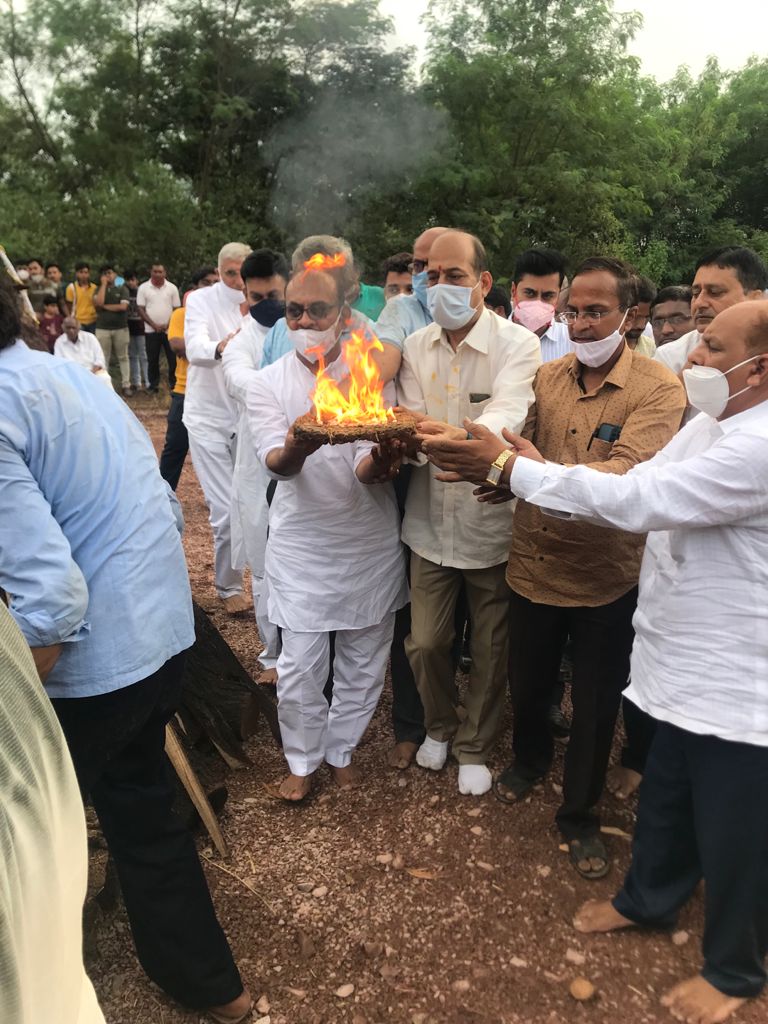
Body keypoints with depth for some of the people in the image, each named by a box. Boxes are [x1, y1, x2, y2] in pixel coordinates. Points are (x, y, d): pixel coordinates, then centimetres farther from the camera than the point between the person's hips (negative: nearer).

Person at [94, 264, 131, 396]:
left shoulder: (122, 289, 4)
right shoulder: (99, 289, 9)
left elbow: (123, 306, -11)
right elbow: (98, 302, -12)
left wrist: (105, 306, -7)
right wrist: (104, 284, -6)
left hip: (121, 328, -1)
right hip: (102, 329, 1)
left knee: (123, 357, 4)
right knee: (104, 358, 4)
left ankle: (126, 385, 8)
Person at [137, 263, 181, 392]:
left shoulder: (172, 288, 2)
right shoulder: (143, 288, 1)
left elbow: (177, 309, 3)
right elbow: (140, 309, -1)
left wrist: (168, 324, -8)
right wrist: (154, 325, -9)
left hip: (169, 329, 0)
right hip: (151, 330, 0)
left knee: (173, 358, -1)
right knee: (152, 359, 5)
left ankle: (174, 383, 8)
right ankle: (153, 384, 14)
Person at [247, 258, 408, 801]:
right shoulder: (269, 383, -3)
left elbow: (369, 469, -12)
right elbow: (275, 464, -18)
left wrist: (377, 464, -37)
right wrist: (295, 449, -42)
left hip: (371, 541, 1)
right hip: (301, 544, -1)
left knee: (364, 659, 14)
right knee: (300, 664, 5)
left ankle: (342, 748, 38)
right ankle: (302, 760, 31)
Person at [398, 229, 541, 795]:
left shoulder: (517, 343, -11)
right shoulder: (415, 347, 2)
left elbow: (507, 416, -29)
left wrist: (458, 434, -50)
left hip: (492, 524, -3)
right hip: (432, 524, 3)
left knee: (490, 649, 12)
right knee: (426, 642, 13)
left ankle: (475, 746, 38)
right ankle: (440, 726, 43)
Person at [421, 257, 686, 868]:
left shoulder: (659, 389, -16)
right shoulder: (548, 377, 1)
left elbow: (625, 476, -32)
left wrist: (509, 466, -43)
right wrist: (478, 452, -22)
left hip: (606, 580, -4)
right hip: (534, 565, 4)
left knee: (595, 707, 14)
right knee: (527, 684, 23)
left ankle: (580, 814, 40)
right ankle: (531, 758, 55)